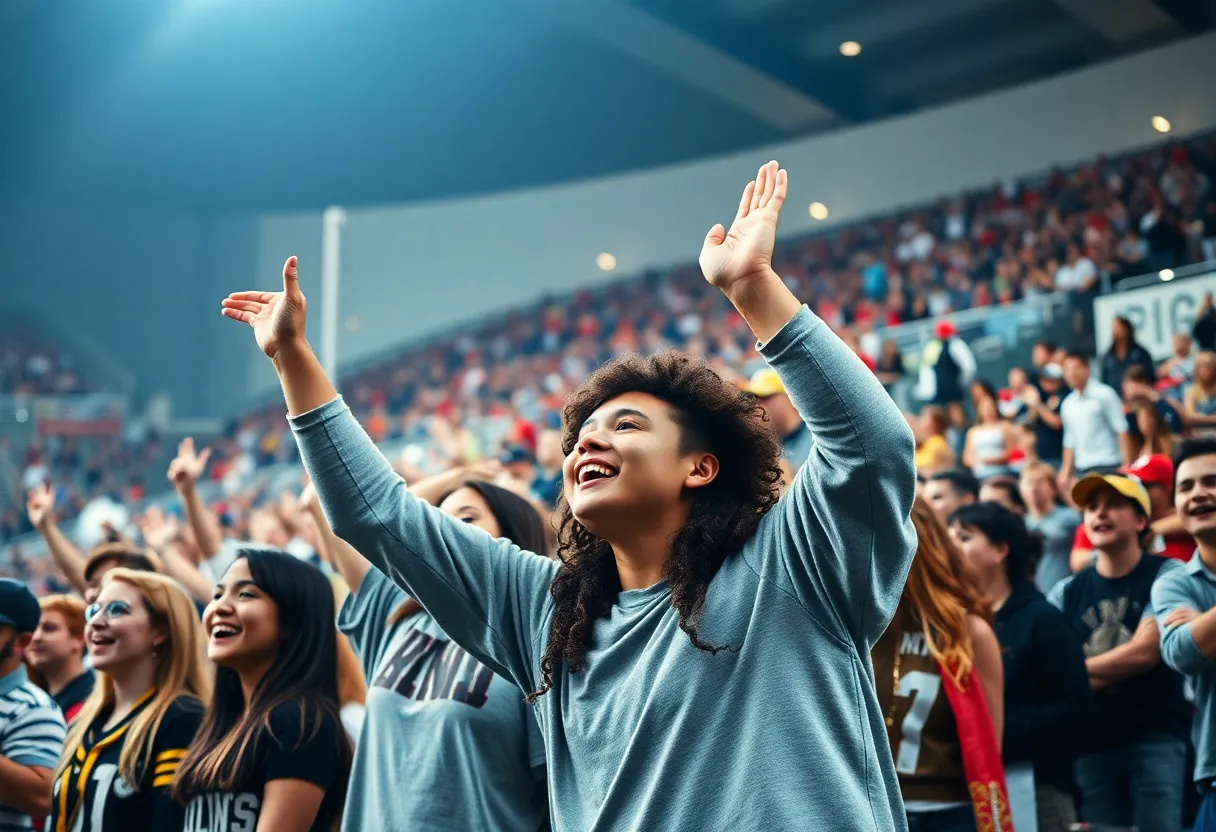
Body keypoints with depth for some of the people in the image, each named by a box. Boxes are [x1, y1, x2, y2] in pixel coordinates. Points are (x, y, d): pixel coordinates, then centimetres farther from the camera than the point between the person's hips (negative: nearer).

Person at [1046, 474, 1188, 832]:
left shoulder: (1166, 574, -3)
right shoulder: (1066, 593, 9)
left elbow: (1144, 652, -11)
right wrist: (1117, 670, -10)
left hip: (1157, 737, -4)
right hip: (1092, 743, 4)